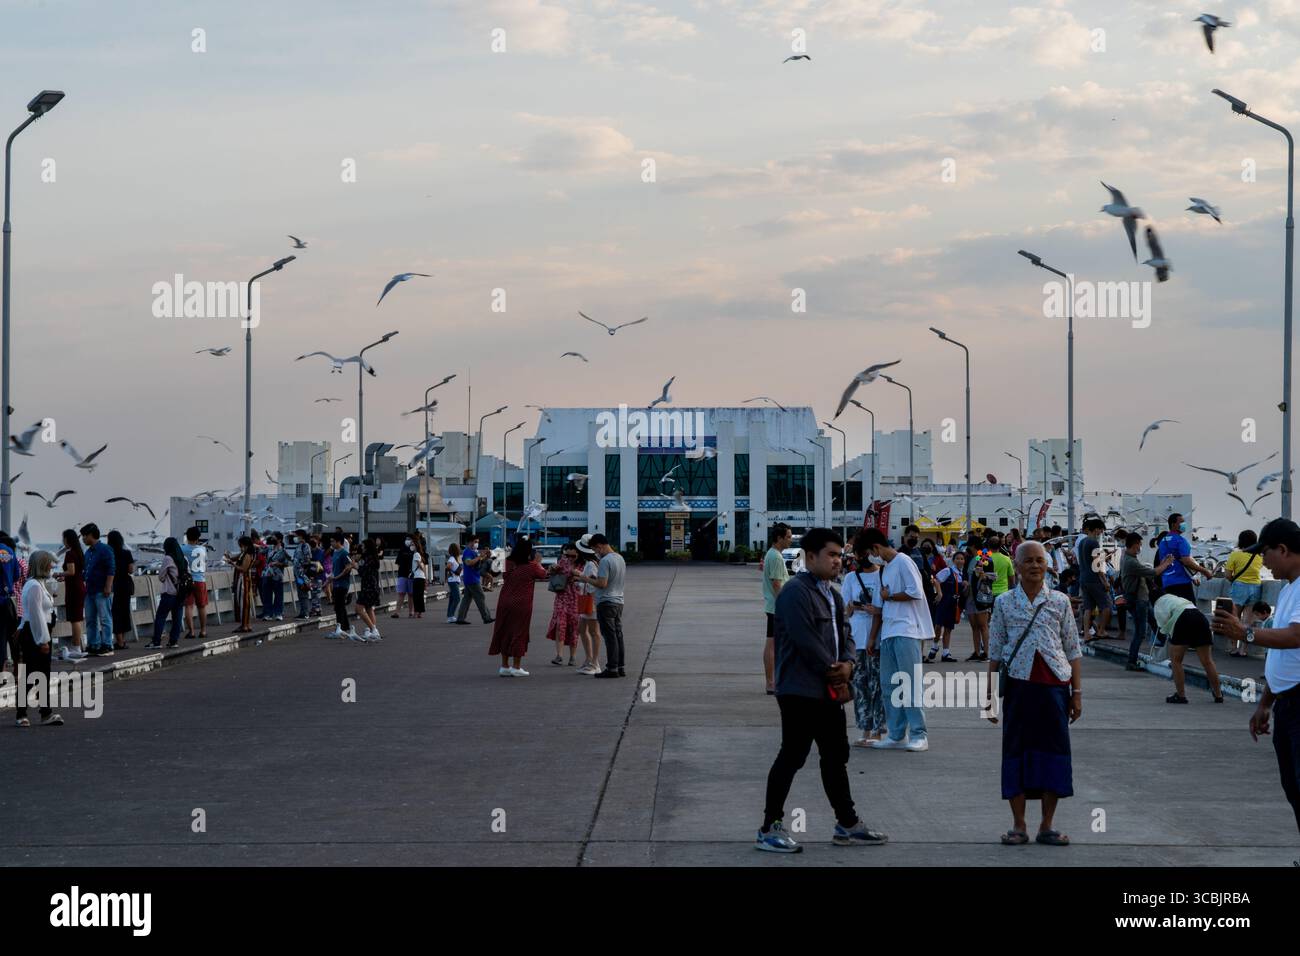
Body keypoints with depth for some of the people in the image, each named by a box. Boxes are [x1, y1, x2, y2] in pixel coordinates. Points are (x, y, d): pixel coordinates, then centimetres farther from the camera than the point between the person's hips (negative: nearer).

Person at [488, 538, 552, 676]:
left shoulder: (509, 563, -1)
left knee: (504, 632, 11)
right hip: (521, 604, -4)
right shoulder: (531, 567, -10)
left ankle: (504, 666, 15)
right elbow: (543, 574, 7)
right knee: (519, 633, 5)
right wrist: (538, 562, 25)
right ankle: (516, 667, 7)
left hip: (504, 602, 4)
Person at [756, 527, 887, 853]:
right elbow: (805, 641, -21)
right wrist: (834, 675, -13)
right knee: (792, 757, -6)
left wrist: (847, 664, -6)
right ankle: (770, 829, 1)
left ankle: (847, 825, 24)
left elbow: (844, 635, 16)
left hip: (828, 691, 10)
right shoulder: (796, 592, -15)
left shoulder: (832, 596, 16)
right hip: (800, 691, -10)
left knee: (836, 756, 15)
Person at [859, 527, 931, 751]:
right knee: (888, 685, 7)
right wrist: (873, 638, 19)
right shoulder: (885, 569, 20)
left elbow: (915, 592, -17)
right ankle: (896, 735, 12)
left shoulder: (903, 562, -6)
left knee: (910, 682, -9)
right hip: (888, 632, 9)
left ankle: (919, 735, -7)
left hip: (906, 631, -9)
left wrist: (889, 597, -4)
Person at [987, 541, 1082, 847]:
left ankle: (1047, 827, 10)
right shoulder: (1004, 603, 4)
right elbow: (995, 652, 7)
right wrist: (991, 693, 3)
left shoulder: (1059, 602, 6)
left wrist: (1077, 693, 3)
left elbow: (1073, 650, 8)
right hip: (1018, 683, -1)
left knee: (1054, 750, 1)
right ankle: (1018, 826, 9)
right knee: (1017, 750, 1)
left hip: (1054, 683, 1)